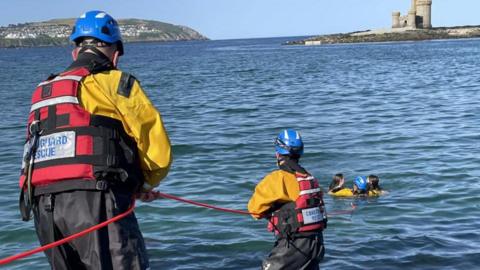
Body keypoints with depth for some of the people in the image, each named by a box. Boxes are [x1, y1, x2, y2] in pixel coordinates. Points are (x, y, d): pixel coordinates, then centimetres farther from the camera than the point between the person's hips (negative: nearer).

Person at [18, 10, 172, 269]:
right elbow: (159, 150, 2)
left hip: (42, 205, 7)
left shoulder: (42, 92, 24)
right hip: (94, 200, -6)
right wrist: (145, 185, 24)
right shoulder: (115, 82, 5)